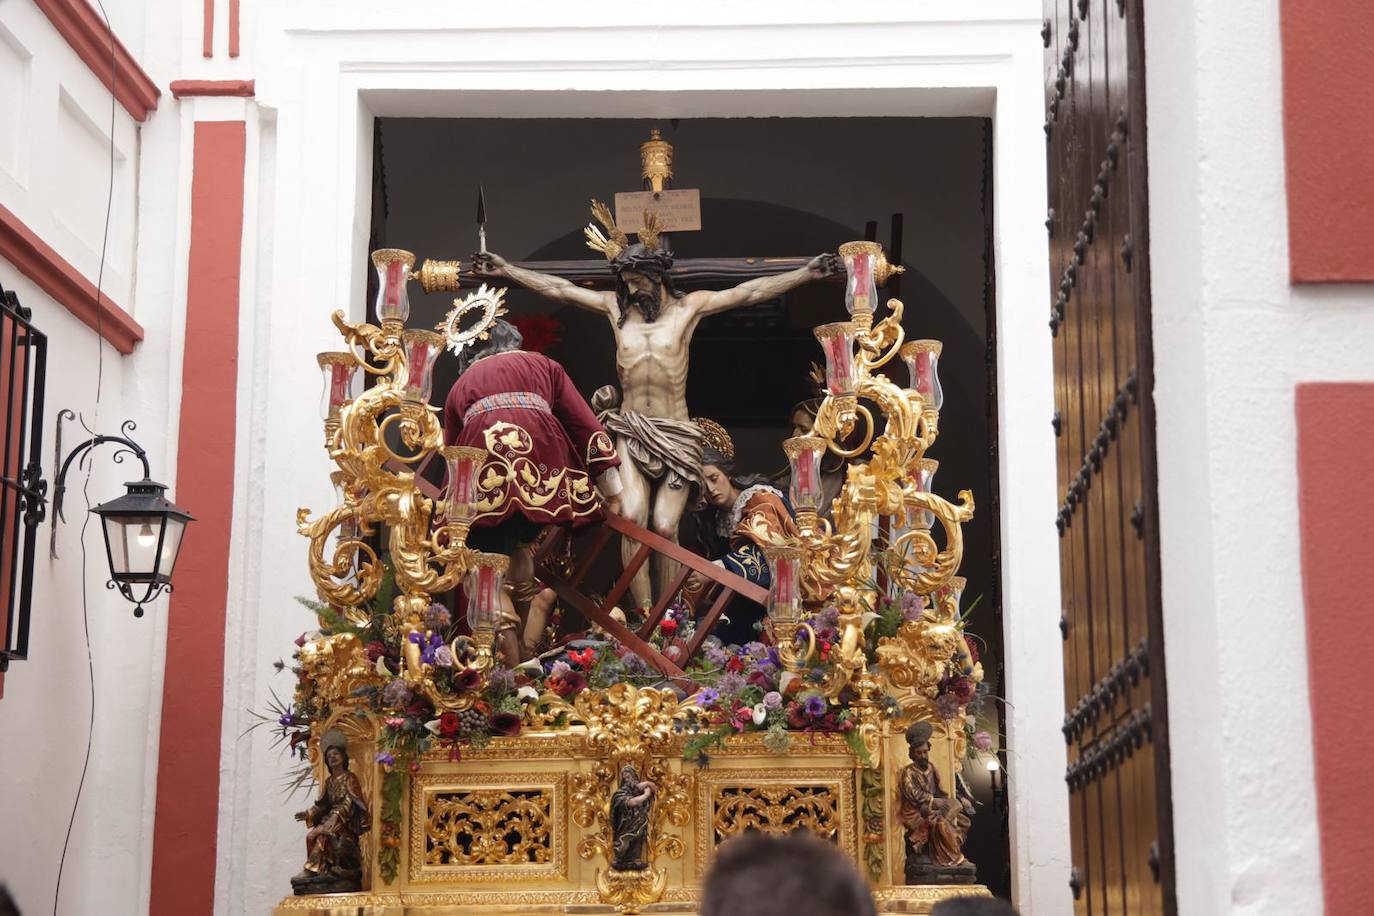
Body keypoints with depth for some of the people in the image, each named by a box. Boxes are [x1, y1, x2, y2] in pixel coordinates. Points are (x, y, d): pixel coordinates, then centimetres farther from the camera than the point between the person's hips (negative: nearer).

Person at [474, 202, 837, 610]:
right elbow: (557, 288, 13)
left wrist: (807, 272, -7)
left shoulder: (689, 307, 4)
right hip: (630, 431, 1)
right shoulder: (615, 307, 10)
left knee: (665, 527, -10)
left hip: (675, 436, -1)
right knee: (633, 516, -19)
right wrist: (506, 269, 12)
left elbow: (750, 292, -1)